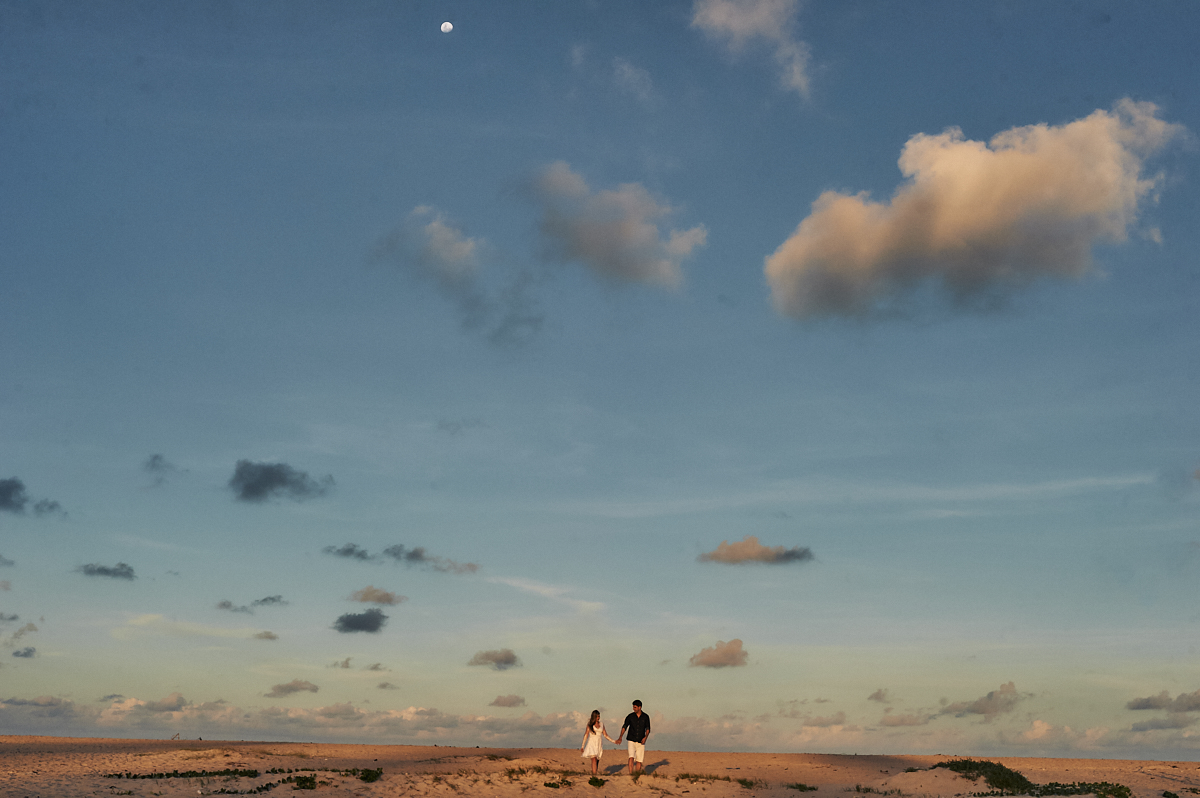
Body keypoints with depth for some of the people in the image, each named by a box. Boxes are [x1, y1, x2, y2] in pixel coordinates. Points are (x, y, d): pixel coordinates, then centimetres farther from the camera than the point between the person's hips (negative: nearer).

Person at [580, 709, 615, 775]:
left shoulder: (601, 723, 10)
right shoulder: (590, 724, 2)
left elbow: (605, 735, 13)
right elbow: (586, 735, 2)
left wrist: (613, 741, 5)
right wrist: (582, 746, -1)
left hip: (599, 744, 4)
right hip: (592, 743, -4)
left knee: (597, 761, 1)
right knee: (594, 760, -19)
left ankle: (593, 774, 6)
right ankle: (594, 775, -26)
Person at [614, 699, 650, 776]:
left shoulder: (645, 717, 1)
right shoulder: (630, 716, -2)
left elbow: (648, 729, 4)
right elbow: (624, 727, -5)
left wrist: (645, 737, -15)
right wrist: (620, 738, -18)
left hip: (641, 742, 1)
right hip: (632, 741, -1)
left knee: (639, 760, 3)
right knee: (631, 757, -18)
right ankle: (630, 774, -20)